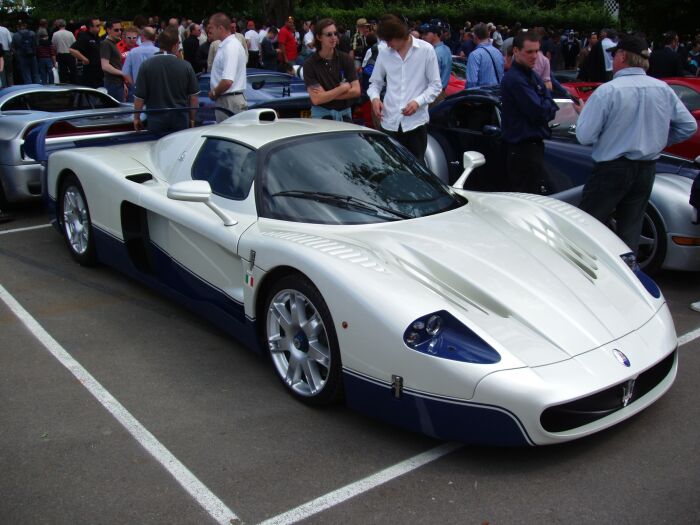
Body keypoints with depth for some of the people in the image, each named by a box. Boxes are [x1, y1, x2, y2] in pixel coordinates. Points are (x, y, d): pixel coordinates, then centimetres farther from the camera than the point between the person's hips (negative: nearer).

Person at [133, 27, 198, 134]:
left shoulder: (146, 65, -7)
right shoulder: (186, 66, -5)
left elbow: (139, 96, -5)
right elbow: (193, 96, 2)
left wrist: (136, 117, 9)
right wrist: (192, 118, 15)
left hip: (156, 118, -1)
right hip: (180, 119, 1)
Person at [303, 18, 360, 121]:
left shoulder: (345, 59, -1)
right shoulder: (310, 63, -8)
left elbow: (356, 91, -6)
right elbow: (316, 99, -14)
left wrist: (327, 95, -12)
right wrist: (343, 88, -10)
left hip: (345, 113, 2)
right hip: (321, 114, -2)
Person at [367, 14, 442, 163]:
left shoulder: (426, 50, -2)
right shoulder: (384, 53, 7)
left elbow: (436, 85, 0)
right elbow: (375, 82, 16)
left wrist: (418, 102, -15)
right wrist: (375, 97, -5)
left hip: (416, 121, -2)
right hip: (390, 122, 2)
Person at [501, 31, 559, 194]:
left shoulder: (532, 75, 14)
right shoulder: (515, 79, -17)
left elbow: (550, 107, 15)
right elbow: (540, 112, -22)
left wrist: (547, 108, -7)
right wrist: (548, 104, -1)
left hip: (534, 144, 10)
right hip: (523, 149, -10)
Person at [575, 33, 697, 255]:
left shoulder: (607, 91, -15)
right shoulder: (664, 90, 2)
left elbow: (584, 136, -16)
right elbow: (689, 126, 9)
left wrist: (584, 112, 3)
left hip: (611, 170, -6)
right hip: (647, 170, 6)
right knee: (631, 230, 13)